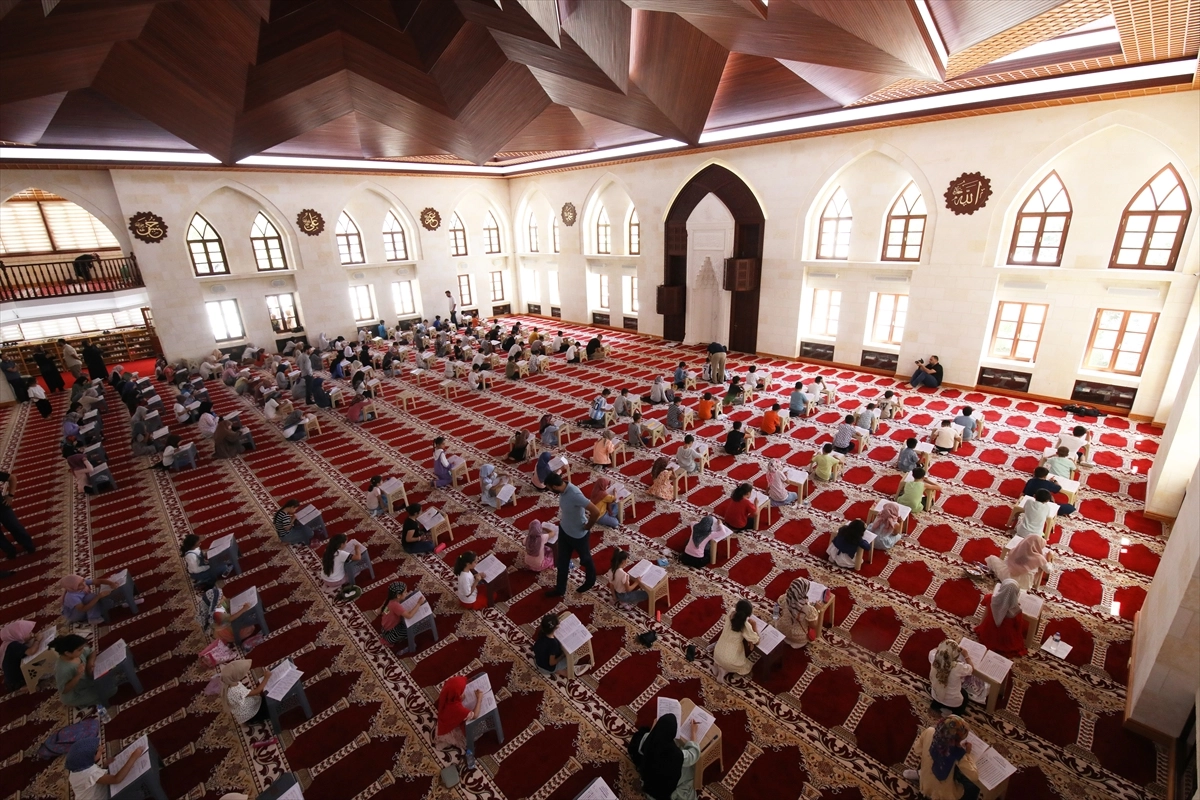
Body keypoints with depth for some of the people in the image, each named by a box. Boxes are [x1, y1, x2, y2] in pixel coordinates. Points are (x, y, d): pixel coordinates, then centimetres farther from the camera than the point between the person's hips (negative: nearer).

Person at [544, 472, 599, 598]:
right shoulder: (563, 489, -11)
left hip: (578, 534, -7)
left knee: (585, 559, 20)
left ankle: (590, 581, 47)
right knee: (562, 561, 20)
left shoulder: (574, 494, -37)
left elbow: (596, 512, -38)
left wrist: (588, 527, -22)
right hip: (564, 530, 8)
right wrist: (562, 519, 9)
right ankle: (560, 589, 38)